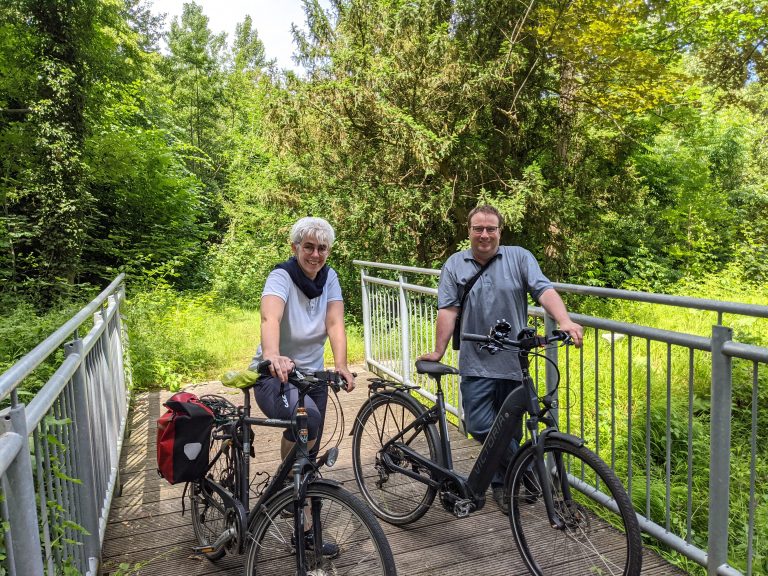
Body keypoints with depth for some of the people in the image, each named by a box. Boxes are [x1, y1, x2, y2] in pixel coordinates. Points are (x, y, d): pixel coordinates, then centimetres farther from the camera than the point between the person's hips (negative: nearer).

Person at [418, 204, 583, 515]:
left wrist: (565, 321, -26)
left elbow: (545, 291, -9)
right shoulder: (455, 264, 7)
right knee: (478, 425, -9)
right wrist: (438, 351, -4)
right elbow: (447, 311, 1)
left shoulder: (519, 257, 3)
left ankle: (502, 483, 32)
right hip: (476, 364, 1)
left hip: (514, 362, 0)